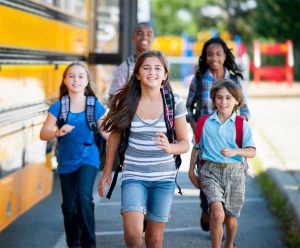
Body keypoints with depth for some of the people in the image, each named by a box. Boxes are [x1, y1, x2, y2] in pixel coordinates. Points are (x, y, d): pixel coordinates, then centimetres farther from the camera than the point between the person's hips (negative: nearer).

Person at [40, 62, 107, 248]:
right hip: (66, 162, 2)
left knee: (84, 197, -24)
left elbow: (105, 132, 4)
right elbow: (43, 134, -4)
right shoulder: (58, 107, -2)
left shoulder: (95, 106, -2)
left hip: (88, 159, -2)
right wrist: (57, 133, -24)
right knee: (69, 207, 9)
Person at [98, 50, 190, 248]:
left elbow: (185, 143, 0)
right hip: (134, 175, -1)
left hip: (164, 176, 1)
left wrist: (169, 148, -22)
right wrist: (107, 173, 11)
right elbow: (114, 138, 7)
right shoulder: (125, 102, -3)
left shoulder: (175, 103, -3)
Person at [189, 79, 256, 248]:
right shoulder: (205, 122, 2)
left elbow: (252, 152, -11)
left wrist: (235, 151, -29)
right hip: (211, 172, -1)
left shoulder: (242, 125, -1)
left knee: (230, 219, 13)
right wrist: (191, 172, 13)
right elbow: (196, 147, 14)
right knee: (218, 214, -22)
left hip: (234, 173, 1)